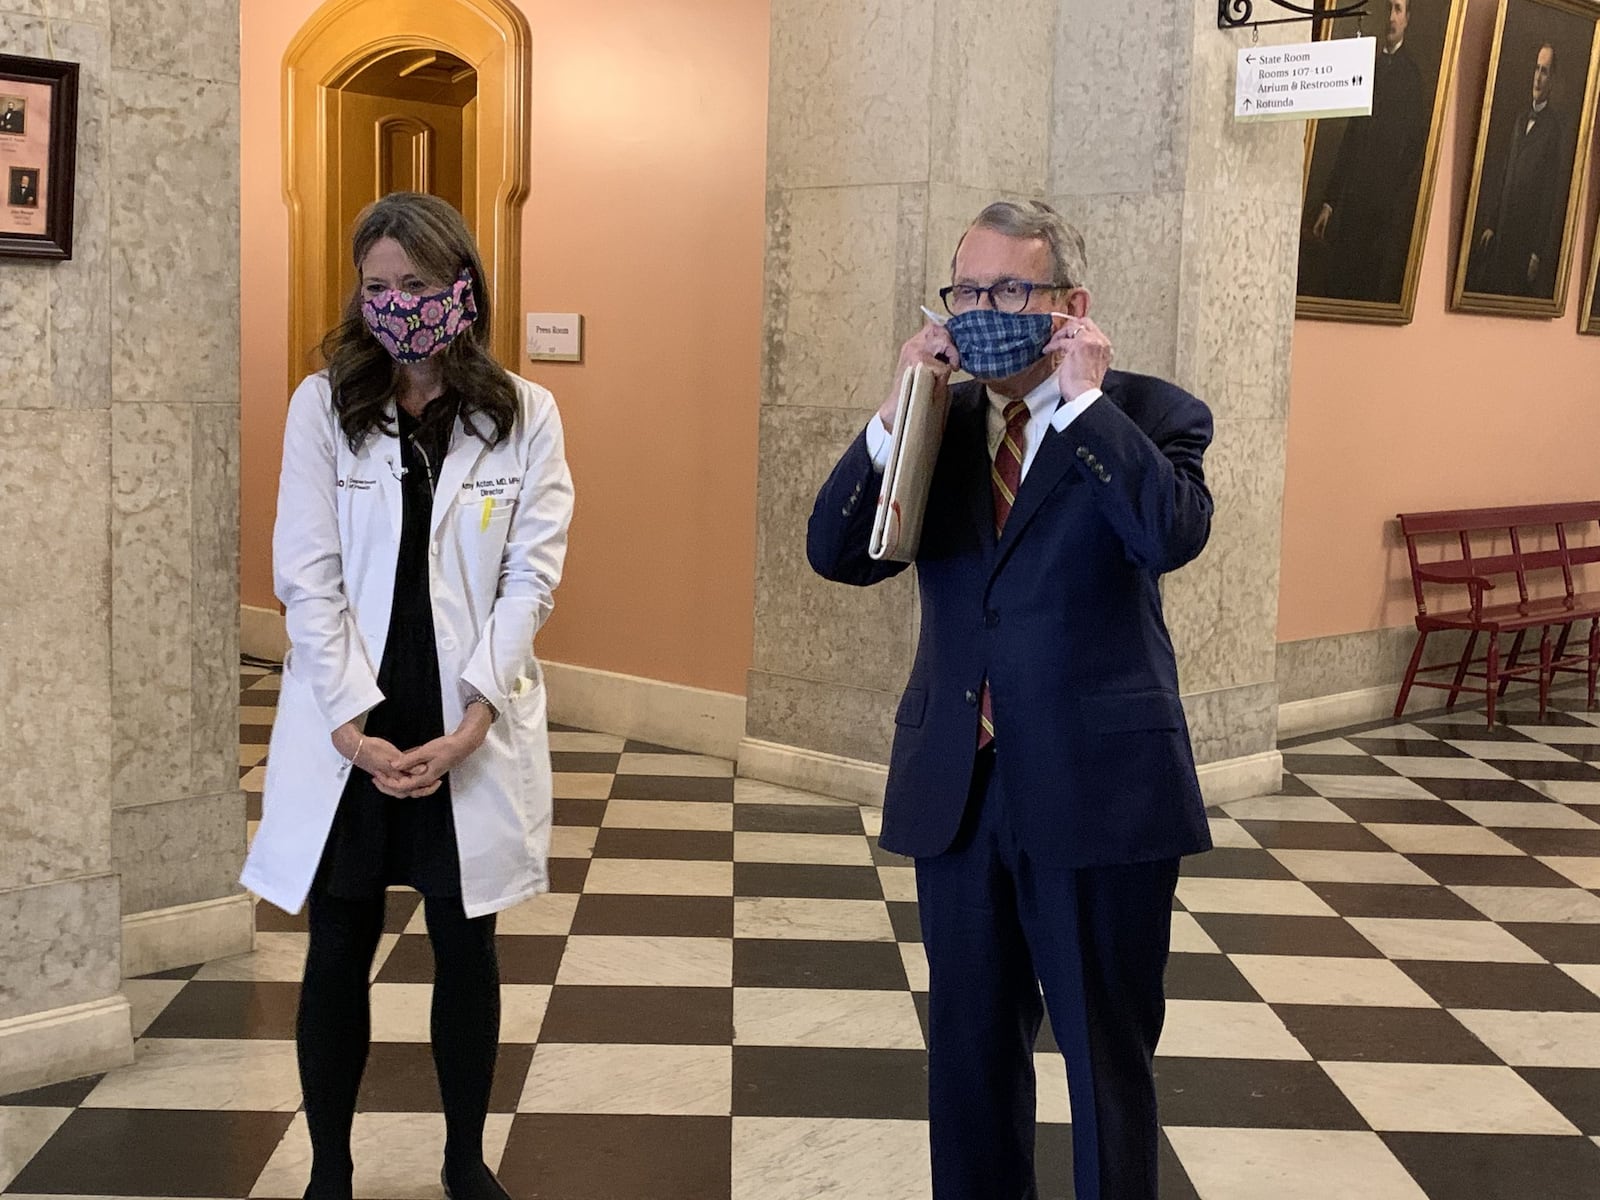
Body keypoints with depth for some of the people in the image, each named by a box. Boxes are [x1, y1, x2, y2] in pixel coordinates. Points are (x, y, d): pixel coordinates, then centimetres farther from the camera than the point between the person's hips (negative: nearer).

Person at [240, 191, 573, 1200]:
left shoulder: (525, 415, 1)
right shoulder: (324, 405, 1)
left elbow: (531, 577, -4)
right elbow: (308, 576, -4)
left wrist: (469, 723, -13)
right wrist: (356, 726, -12)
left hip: (471, 729, 0)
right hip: (350, 729, 0)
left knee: (467, 948, 10)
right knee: (339, 954, 8)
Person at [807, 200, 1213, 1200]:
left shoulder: (1148, 415, -4)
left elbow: (1173, 535, -23)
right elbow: (838, 554, -2)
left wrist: (1084, 400, -19)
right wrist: (899, 414, -12)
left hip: (1099, 788, -4)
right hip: (959, 786, 4)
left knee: (1107, 1051, 8)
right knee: (970, 1040, 17)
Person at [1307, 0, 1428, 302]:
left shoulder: (1414, 75, 1)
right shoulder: (1370, 70, 17)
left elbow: (1418, 148, -3)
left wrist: (1403, 204, -12)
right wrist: (1329, 201, 13)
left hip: (1391, 207, -5)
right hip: (1353, 199, 5)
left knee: (1379, 296, -4)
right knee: (1338, 287, 1)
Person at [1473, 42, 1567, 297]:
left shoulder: (1556, 128, -10)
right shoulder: (1520, 117, 14)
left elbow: (1554, 198, -13)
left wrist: (1539, 253, -15)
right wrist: (1490, 224, 10)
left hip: (1529, 238, -7)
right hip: (1503, 235, 7)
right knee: (1488, 288, 7)